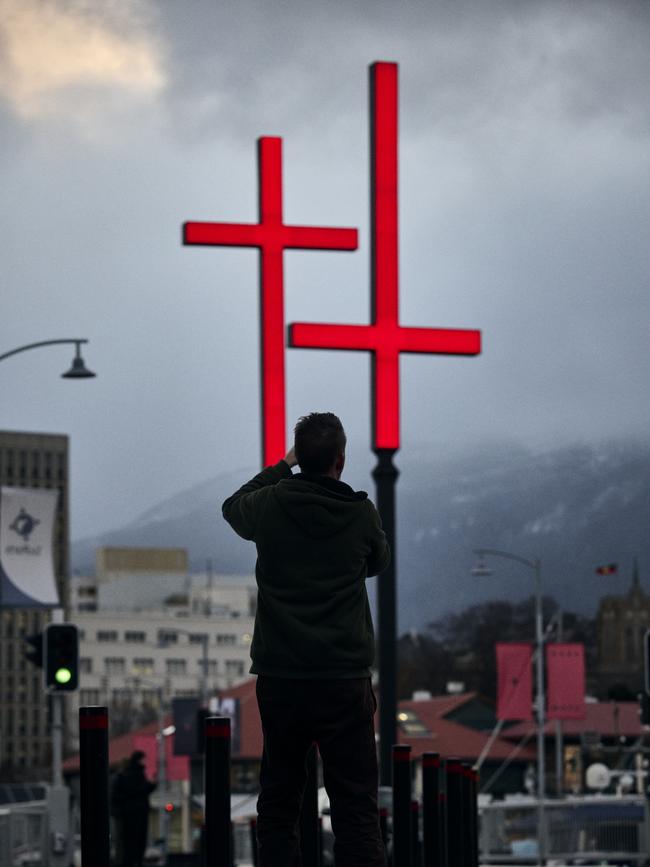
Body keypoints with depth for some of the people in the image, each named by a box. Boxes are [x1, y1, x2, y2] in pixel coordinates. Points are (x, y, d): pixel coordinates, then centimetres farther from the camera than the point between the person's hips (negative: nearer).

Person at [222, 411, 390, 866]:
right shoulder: (362, 514, -4)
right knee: (356, 807, -2)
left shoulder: (271, 505, -2)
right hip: (345, 681, -2)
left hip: (279, 679, 2)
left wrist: (282, 466, 28)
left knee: (278, 803, 10)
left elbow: (233, 508, 23)